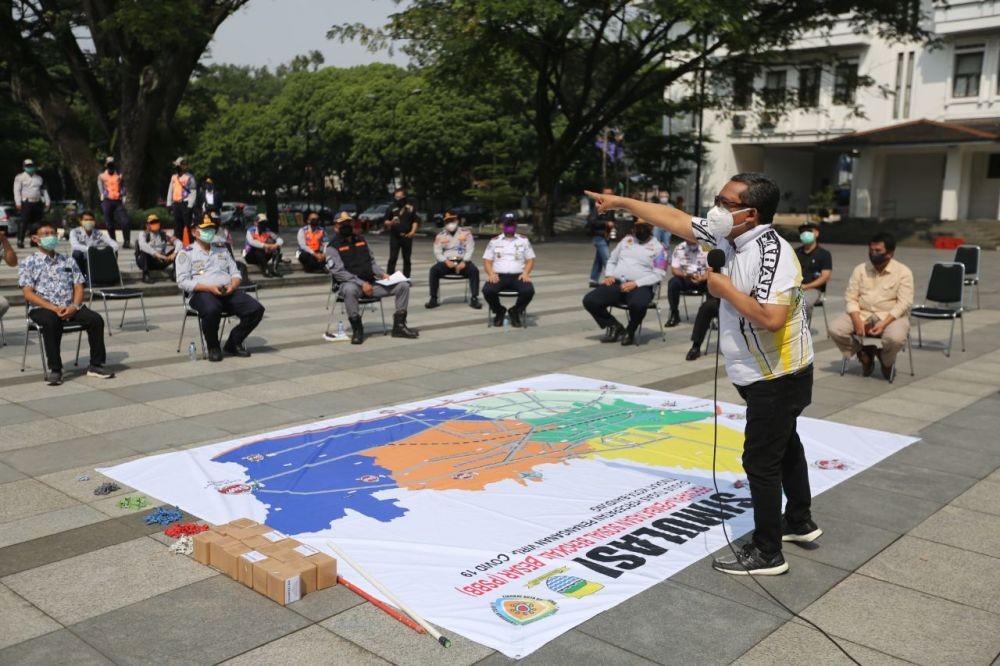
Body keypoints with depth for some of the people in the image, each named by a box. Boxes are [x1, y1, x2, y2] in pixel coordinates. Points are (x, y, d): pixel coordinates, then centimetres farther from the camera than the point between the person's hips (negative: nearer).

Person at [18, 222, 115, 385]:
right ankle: (55, 369, -27)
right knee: (51, 322, -38)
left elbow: (78, 287, 11)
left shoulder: (68, 261, 17)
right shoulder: (28, 264, 5)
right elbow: (28, 294, -5)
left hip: (70, 308, 4)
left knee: (95, 319, -23)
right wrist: (53, 308, -18)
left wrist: (74, 306, -11)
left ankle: (95, 365, -14)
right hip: (42, 308, -3)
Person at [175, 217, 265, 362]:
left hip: (228, 292, 5)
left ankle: (233, 343, 1)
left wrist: (233, 285, -4)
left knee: (256, 309, -19)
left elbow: (236, 273, 21)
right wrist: (210, 287, -16)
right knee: (212, 310, -41)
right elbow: (183, 281, -4)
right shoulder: (186, 253, 8)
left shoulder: (222, 250, 25)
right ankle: (213, 347, -13)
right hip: (201, 293, -5)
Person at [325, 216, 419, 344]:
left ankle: (399, 326, -2)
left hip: (371, 283, 6)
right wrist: (361, 283, -20)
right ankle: (357, 329, -24)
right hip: (351, 284, -6)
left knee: (403, 285, -8)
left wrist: (382, 274, 1)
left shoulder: (362, 240, 17)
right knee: (350, 290, -43)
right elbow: (339, 272, -12)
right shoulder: (333, 248, -2)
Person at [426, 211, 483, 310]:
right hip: (446, 262, 1)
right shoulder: (440, 235, 10)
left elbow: (470, 249, -1)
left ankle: (474, 299, -26)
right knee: (434, 270, -28)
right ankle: (433, 299, -21)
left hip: (462, 261, -1)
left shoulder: (466, 232, 6)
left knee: (474, 270, -31)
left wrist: (464, 262, -17)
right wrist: (446, 261, -16)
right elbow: (437, 252, 4)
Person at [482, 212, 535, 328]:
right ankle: (499, 312, 1)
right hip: (499, 275, 0)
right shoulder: (494, 241, 13)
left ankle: (515, 312, -1)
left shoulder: (523, 240, 14)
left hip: (518, 275, 0)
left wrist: (525, 273, -9)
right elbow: (487, 261, 9)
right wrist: (491, 273, -12)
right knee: (487, 290, -32)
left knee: (529, 291, -32)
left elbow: (530, 260, 11)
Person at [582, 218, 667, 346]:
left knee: (637, 305, -40)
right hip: (616, 283, 4)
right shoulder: (626, 240, 20)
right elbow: (612, 260, 24)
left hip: (640, 287, -4)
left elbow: (658, 275, -5)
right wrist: (609, 275, 2)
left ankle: (630, 331, -5)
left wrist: (635, 283, -17)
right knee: (589, 300, -19)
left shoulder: (658, 247, 5)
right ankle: (614, 326, 5)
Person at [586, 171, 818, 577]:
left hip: (779, 376, -10)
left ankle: (767, 553, 10)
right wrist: (620, 202, 9)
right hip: (761, 373, 10)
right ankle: (800, 522, 42)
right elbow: (674, 219, 6)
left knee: (761, 460, -3)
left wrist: (724, 288, -25)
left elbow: (770, 318, -37)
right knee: (783, 445, 23)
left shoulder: (773, 252, -28)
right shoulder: (727, 236, -2)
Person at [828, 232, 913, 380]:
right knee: (835, 328, -22)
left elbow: (904, 303, -12)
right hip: (862, 315, 3)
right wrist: (857, 321, -17)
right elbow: (851, 297, 0)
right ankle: (864, 354, 5)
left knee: (895, 337, -37)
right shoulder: (860, 269, 4)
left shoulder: (903, 272, -5)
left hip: (891, 317, -3)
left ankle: (886, 361, 2)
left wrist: (884, 323, -25)